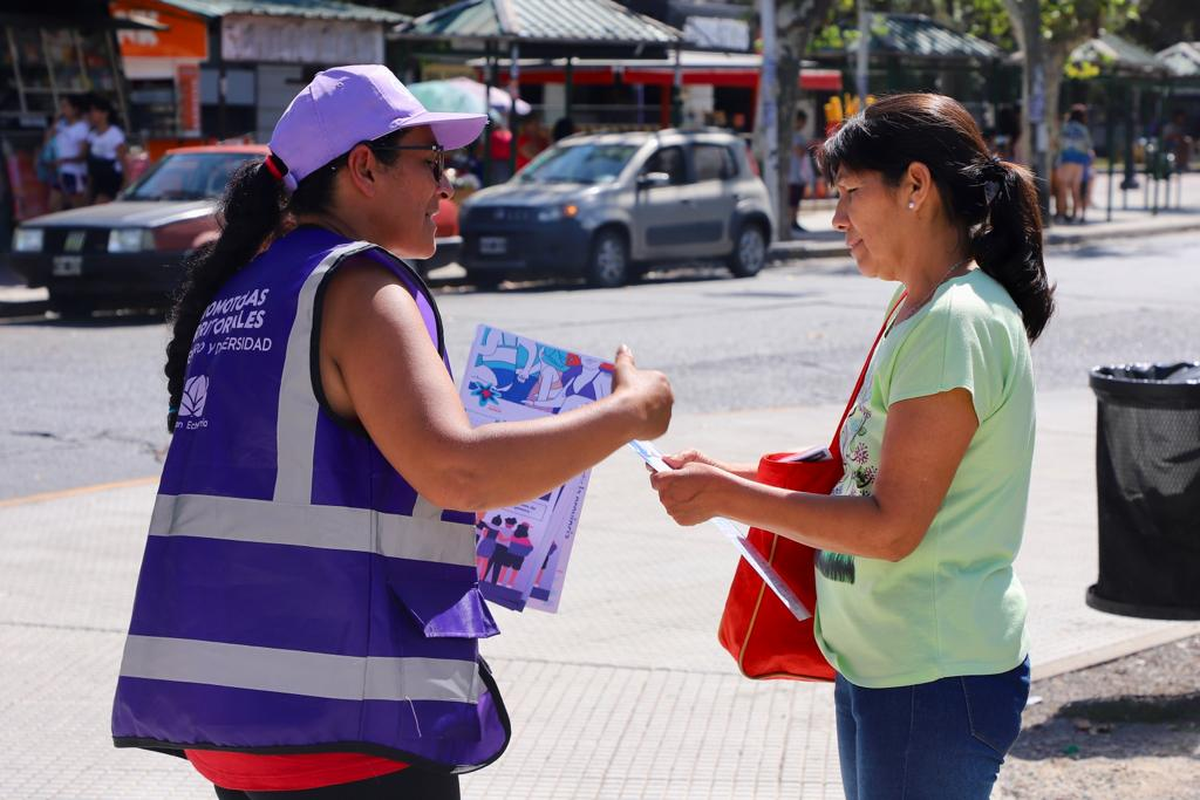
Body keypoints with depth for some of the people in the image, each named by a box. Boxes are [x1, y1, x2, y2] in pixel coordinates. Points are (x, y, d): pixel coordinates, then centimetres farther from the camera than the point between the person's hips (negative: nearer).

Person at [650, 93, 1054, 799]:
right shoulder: (917, 310, 12)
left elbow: (891, 526, -21)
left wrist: (727, 496, -16)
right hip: (878, 664, 9)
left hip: (936, 681, -9)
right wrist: (735, 476, 6)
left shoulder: (958, 324, -19)